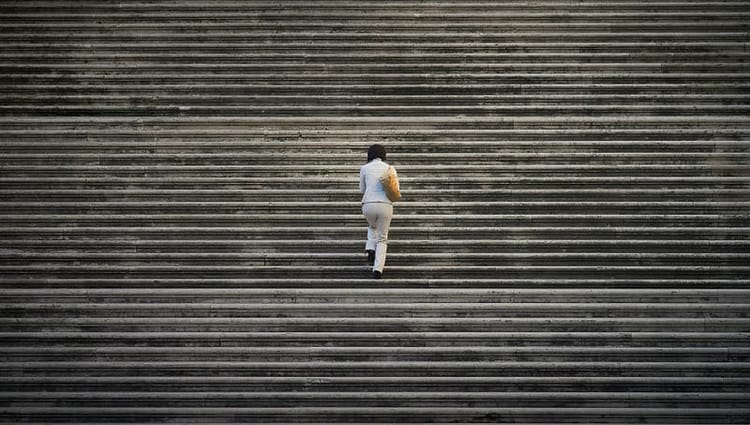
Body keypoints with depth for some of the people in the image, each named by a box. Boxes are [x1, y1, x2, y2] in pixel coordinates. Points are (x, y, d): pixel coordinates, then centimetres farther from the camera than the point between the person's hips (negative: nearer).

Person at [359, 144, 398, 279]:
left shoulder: (364, 168, 8)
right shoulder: (389, 168, 9)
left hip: (368, 205, 0)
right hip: (385, 206, 0)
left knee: (372, 226, 34)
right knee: (382, 239, 13)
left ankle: (371, 250, 12)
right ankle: (377, 269, -3)